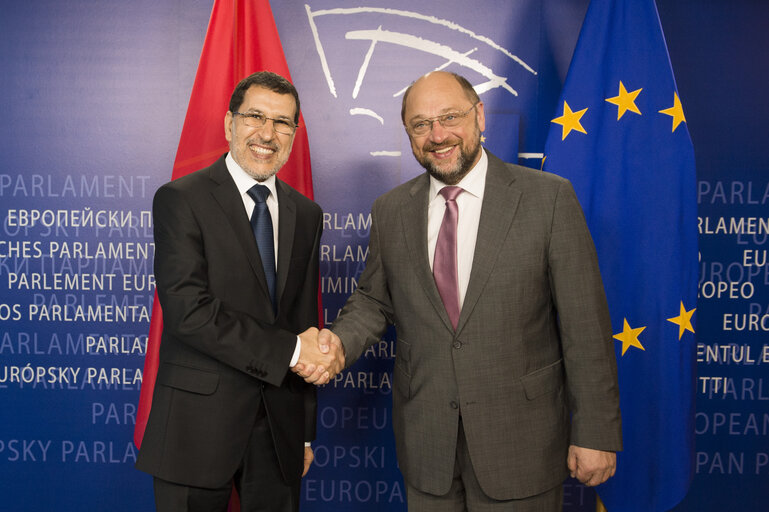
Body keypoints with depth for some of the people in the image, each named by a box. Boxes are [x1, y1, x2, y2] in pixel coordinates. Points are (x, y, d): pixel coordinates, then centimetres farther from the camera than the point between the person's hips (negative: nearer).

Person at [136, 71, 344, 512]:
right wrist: (289, 351, -16)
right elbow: (188, 311, -18)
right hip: (199, 421, -4)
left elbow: (305, 323, 12)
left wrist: (305, 432, 12)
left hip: (281, 425, 5)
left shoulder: (306, 214, 10)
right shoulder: (180, 199, -7)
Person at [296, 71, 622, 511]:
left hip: (521, 440, -2)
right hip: (424, 439, 3)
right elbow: (375, 300, 11)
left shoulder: (550, 198, -9)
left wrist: (596, 434, -8)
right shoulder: (391, 211, 2)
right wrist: (341, 341, -10)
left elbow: (585, 324, -9)